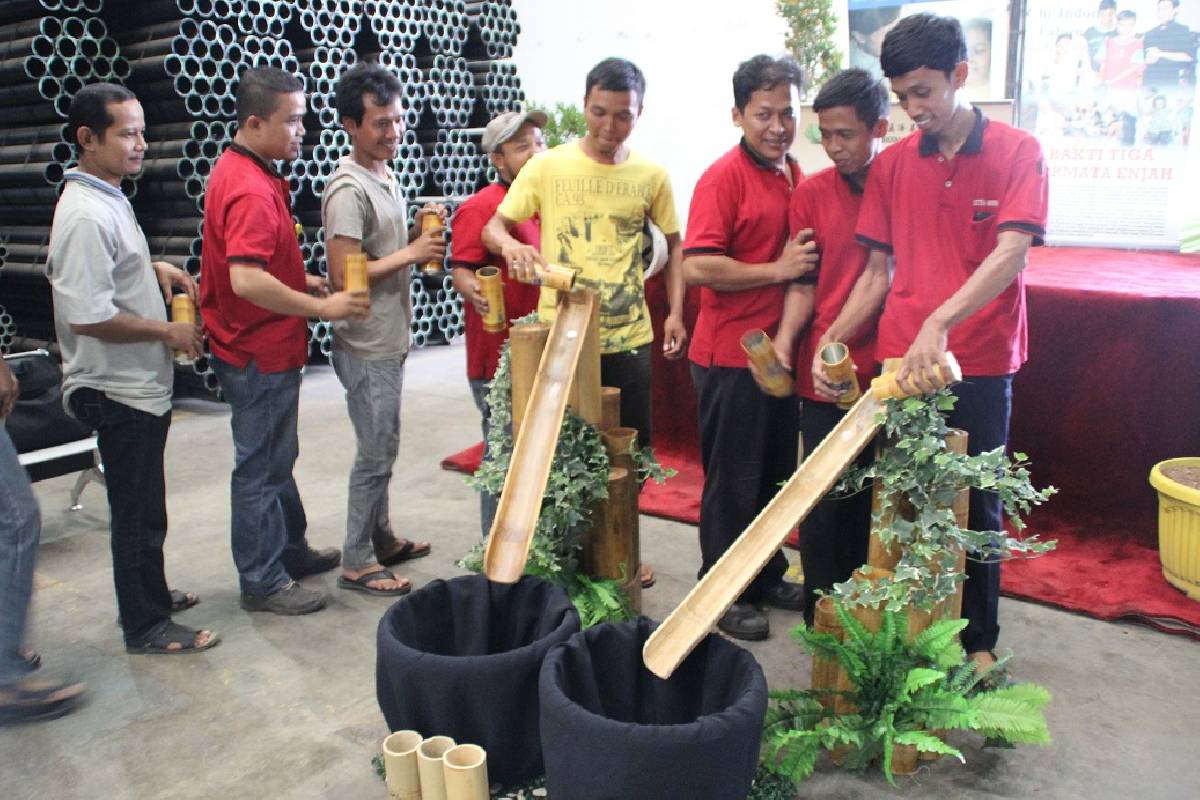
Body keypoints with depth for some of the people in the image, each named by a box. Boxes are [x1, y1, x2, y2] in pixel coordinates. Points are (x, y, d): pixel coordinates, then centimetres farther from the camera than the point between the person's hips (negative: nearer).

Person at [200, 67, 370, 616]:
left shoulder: (238, 172, 10)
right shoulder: (252, 190, -24)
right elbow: (246, 280, -34)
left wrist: (299, 280, 11)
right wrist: (321, 307, -28)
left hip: (263, 348, 11)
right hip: (260, 354, -11)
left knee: (276, 457, 21)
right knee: (261, 468, 2)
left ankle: (290, 549, 37)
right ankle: (262, 582, 15)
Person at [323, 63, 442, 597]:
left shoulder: (385, 176, 11)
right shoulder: (349, 189, -19)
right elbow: (344, 275, -25)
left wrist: (420, 231, 1)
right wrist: (412, 252, -20)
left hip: (389, 339, 10)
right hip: (367, 345, -9)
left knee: (381, 447, 18)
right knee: (377, 452, -1)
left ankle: (382, 540, 33)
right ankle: (356, 563, 12)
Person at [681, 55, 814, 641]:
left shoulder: (794, 176, 10)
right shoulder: (724, 177, -13)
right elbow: (696, 266, -22)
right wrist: (777, 270, -19)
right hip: (730, 355, -7)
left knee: (777, 474, 17)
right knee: (732, 481, 3)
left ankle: (767, 577, 34)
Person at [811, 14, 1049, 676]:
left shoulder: (1017, 153, -2)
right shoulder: (891, 166, 7)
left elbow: (1011, 253, -16)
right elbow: (878, 271, 8)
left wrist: (939, 323, -30)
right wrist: (831, 340, -4)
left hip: (979, 366, -2)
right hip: (899, 362, 3)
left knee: (976, 504, 9)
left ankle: (978, 640, 27)